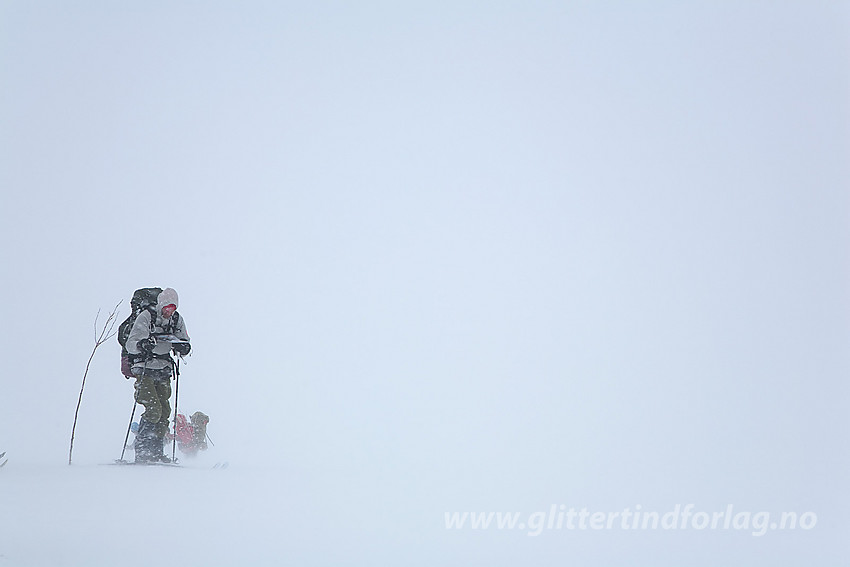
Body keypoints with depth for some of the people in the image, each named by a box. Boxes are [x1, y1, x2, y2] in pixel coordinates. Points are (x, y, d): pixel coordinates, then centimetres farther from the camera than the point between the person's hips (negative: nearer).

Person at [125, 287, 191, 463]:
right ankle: (141, 449, -8)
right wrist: (141, 345, -33)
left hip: (163, 373, 5)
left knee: (165, 412, 0)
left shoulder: (177, 320, 7)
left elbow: (184, 347, 13)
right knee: (154, 409, -18)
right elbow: (130, 344, -11)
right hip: (145, 371, -5)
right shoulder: (146, 317, -8)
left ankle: (155, 451, 9)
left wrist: (183, 347, -11)